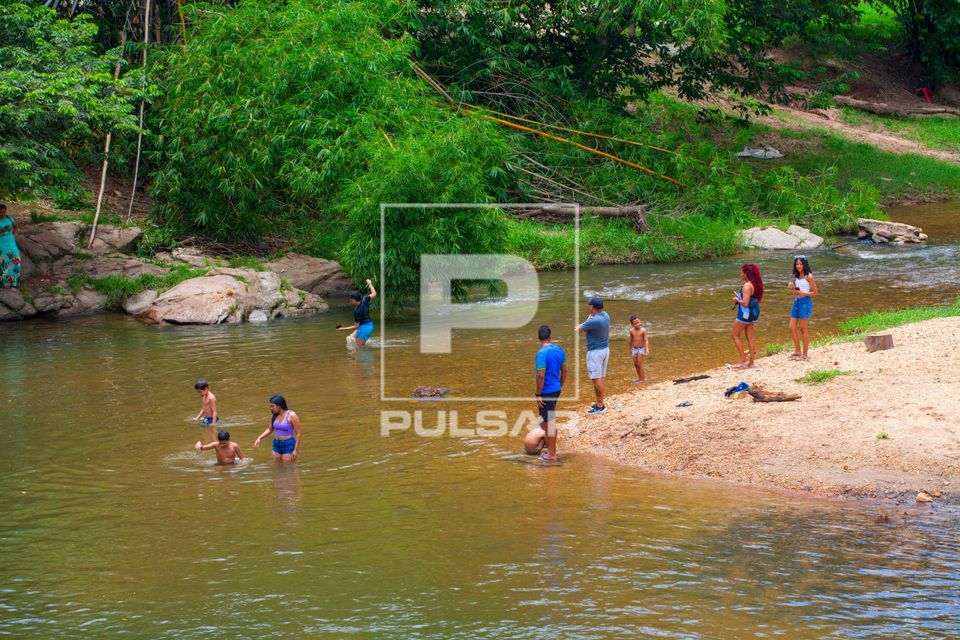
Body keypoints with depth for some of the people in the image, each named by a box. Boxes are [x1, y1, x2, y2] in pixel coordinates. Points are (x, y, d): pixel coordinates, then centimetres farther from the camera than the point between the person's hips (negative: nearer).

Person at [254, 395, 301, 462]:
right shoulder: (274, 416, 4)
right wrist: (259, 438, 4)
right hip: (276, 445, 6)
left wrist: (296, 450, -14)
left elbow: (298, 433, -11)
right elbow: (270, 429, 18)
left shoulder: (291, 415, -14)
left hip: (288, 446, -6)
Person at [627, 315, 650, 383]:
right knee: (635, 364, 10)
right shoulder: (632, 331, -3)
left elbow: (646, 340, -17)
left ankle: (642, 379, 1)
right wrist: (630, 349, 21)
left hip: (641, 348, -5)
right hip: (634, 348, 5)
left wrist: (647, 350, -26)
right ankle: (639, 378, 26)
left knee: (640, 363, -7)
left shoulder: (643, 330, -15)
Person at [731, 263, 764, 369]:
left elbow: (745, 303, -29)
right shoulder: (756, 285, 5)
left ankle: (743, 360, 2)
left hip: (745, 313, -9)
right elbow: (758, 300, 15)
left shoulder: (747, 286, -23)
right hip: (752, 313, 9)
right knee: (750, 337, 12)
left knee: (734, 335, 5)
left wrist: (737, 299, -9)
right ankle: (751, 362, 14)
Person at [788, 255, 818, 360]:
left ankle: (805, 354, 6)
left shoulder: (809, 277, -10)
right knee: (792, 328, 5)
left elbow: (815, 292, -8)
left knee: (803, 328, -2)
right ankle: (797, 351, 18)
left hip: (805, 302, -7)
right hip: (796, 301, 7)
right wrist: (792, 286, 1)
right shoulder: (796, 276, 11)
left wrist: (803, 293, -21)